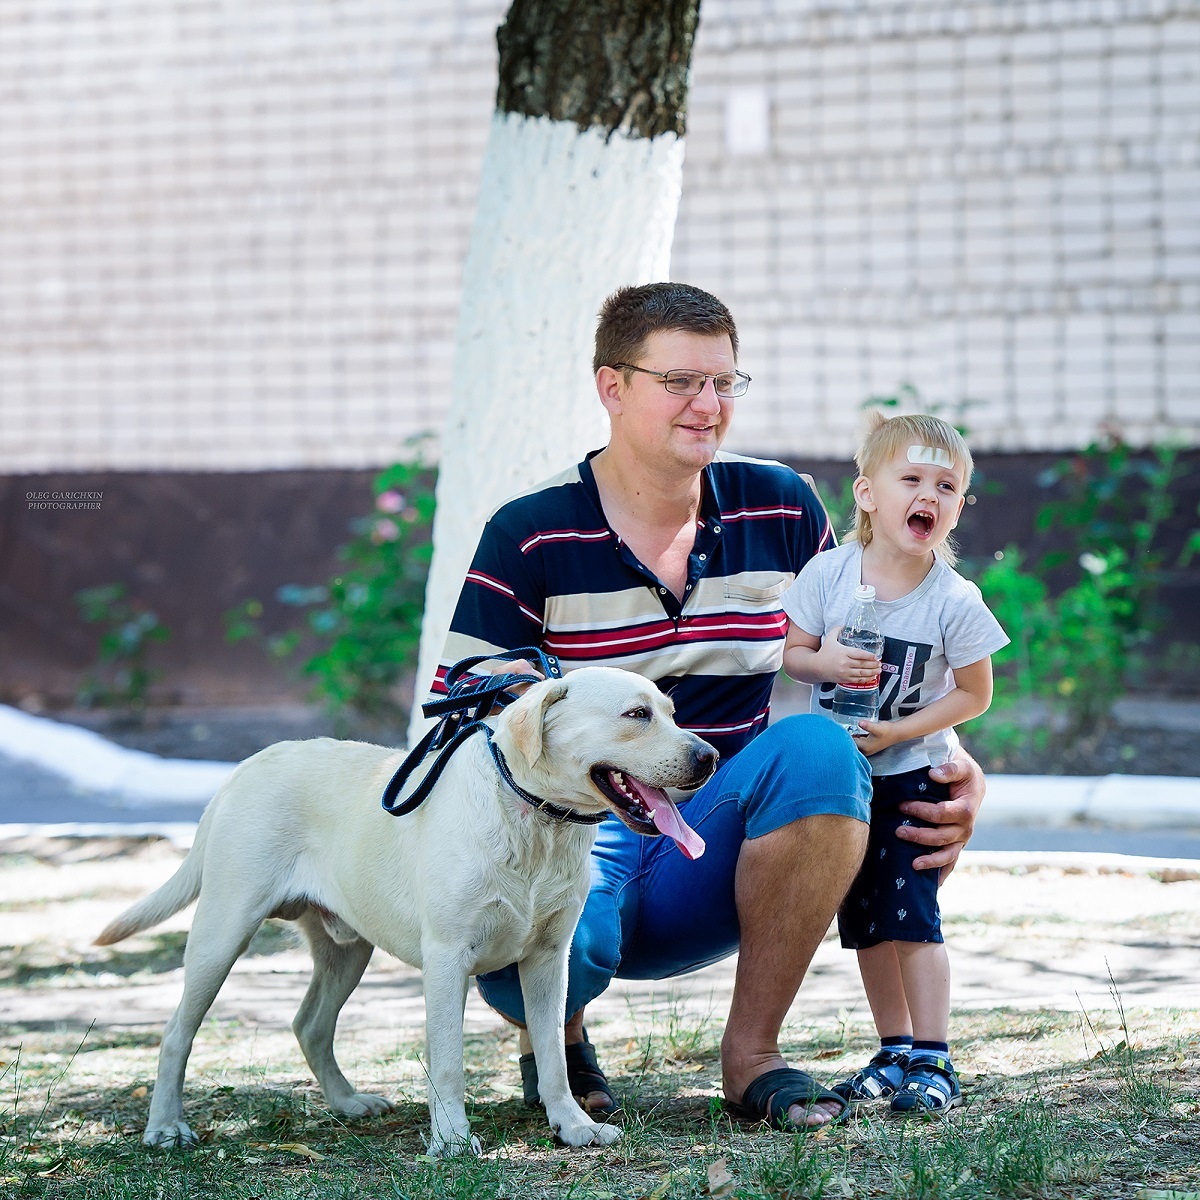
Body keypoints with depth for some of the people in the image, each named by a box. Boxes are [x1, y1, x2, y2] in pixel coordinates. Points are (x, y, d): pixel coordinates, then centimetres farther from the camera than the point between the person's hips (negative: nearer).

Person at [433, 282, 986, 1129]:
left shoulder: (782, 510, 7)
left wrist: (953, 763, -4)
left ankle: (753, 1051, -14)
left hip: (713, 867, 3)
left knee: (818, 747, -28)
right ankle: (556, 1039, 4)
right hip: (573, 839, -3)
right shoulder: (531, 536, -3)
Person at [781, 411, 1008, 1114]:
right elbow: (791, 652, 0)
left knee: (909, 913, -11)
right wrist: (827, 663, -23)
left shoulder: (955, 601, -16)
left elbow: (974, 693, -9)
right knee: (864, 921, 9)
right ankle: (894, 1051, 22)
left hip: (913, 775, -3)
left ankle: (933, 1061, -5)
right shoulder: (830, 574, -10)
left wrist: (896, 732, -19)